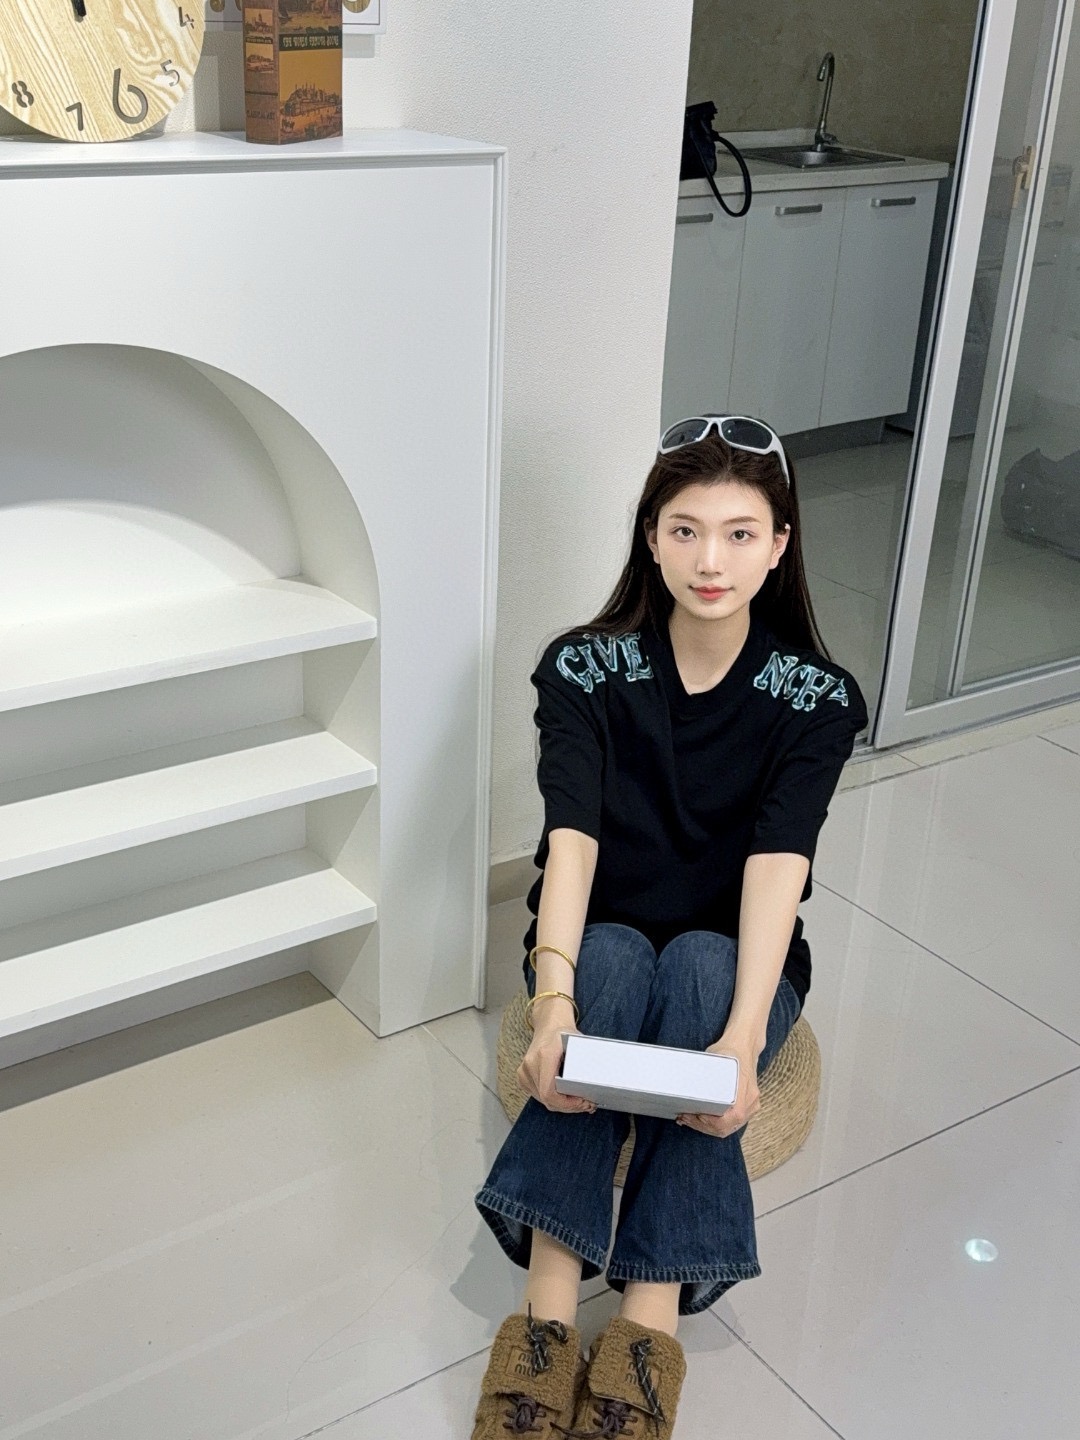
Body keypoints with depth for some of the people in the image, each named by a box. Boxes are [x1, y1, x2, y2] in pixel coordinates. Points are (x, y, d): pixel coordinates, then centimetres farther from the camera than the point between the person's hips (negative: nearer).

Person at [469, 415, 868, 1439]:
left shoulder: (814, 696, -12)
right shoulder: (584, 667, -12)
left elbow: (777, 863, -26)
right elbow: (571, 839, -25)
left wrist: (743, 1033, -41)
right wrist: (552, 996, -43)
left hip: (733, 960, 0)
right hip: (600, 944, 0)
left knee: (697, 968, -33)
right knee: (611, 956, -33)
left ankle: (649, 1328, -38)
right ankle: (548, 1312, -40)